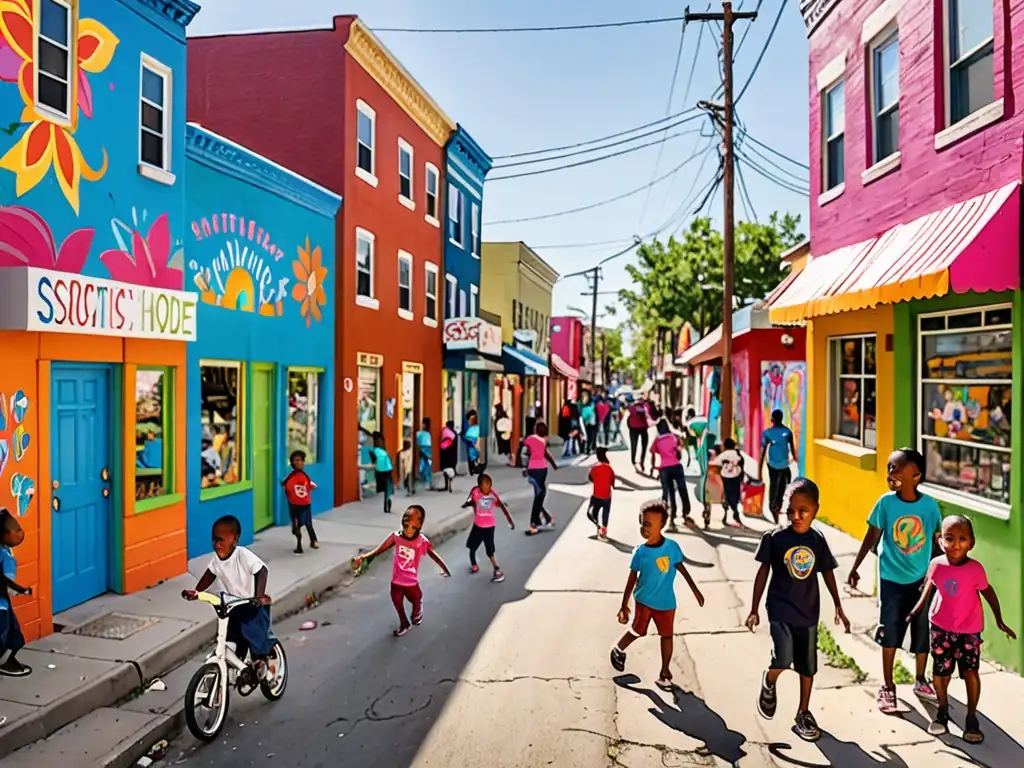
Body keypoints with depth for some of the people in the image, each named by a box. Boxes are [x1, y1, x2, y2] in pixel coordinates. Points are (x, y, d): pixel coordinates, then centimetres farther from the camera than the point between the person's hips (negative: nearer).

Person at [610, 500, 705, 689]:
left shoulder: (672, 547, -14)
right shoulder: (640, 552, -14)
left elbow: (682, 569, 0)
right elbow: (632, 578, -6)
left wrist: (695, 590, 5)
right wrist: (624, 605, -4)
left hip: (666, 602, 1)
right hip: (644, 600, -1)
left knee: (667, 636, 8)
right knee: (638, 631, 10)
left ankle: (665, 672, 25)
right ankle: (618, 649, 38)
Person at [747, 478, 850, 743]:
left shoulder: (818, 541, -3)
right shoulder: (774, 538, -11)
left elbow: (828, 574, 10)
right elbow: (763, 572, -4)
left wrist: (838, 607, 7)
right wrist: (754, 609, -3)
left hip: (808, 613, 4)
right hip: (780, 610, -4)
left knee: (808, 665, 13)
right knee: (782, 661, -17)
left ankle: (803, 714, 31)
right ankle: (769, 682, 16)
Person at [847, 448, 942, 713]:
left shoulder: (930, 504, -12)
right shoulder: (886, 502, -14)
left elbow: (937, 541, 1)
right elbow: (872, 537, -4)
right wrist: (855, 567, 0)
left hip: (921, 579, 1)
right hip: (892, 580, -1)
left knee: (923, 632, 13)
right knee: (890, 633, 7)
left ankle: (920, 680, 36)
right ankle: (887, 687, 23)